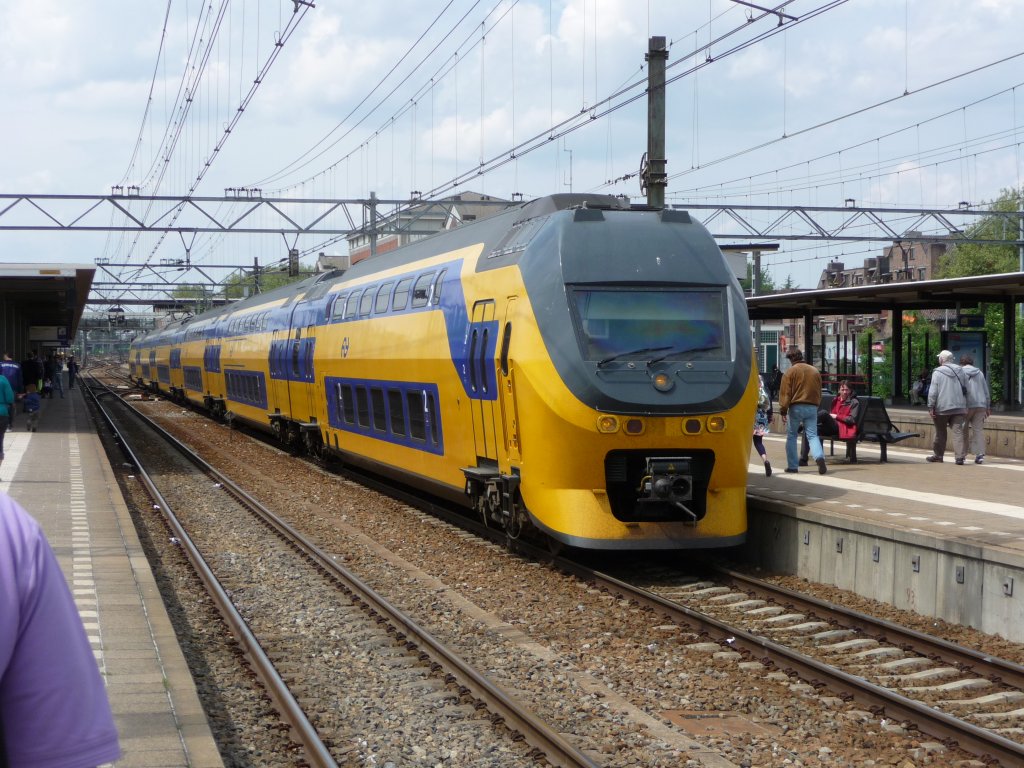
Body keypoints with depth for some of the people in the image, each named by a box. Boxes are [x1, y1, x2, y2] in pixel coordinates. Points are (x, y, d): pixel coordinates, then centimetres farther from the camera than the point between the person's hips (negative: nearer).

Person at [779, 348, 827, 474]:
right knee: (812, 435, 3)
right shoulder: (815, 371, 10)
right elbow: (819, 392, 17)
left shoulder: (790, 371, -5)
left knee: (791, 436, 10)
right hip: (812, 407, 3)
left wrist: (783, 411, -4)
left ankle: (792, 466, 10)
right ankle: (819, 457, -24)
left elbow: (785, 393, -8)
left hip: (796, 407, -3)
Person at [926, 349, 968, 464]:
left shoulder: (938, 372, -5)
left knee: (940, 433, 10)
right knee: (958, 431, -3)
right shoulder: (960, 371, 10)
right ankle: (960, 456, -15)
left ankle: (938, 455, 22)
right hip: (959, 407, 3)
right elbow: (966, 390, 14)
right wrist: (965, 407, 19)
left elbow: (933, 391, -10)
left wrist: (931, 407, -6)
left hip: (942, 408, -3)